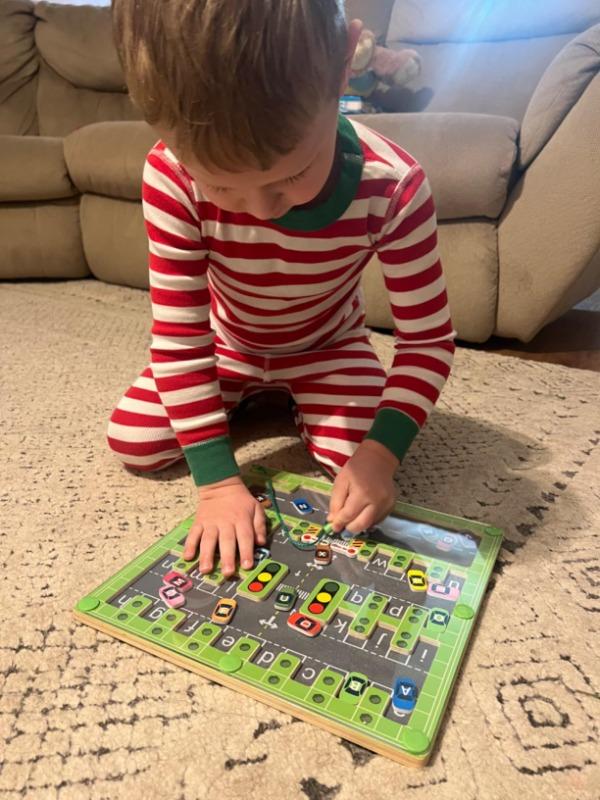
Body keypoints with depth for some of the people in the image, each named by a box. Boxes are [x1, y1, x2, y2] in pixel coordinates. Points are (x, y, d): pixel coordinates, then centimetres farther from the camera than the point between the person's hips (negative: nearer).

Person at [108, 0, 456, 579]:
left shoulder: (393, 187, -34)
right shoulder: (173, 177, -32)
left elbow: (428, 340, -24)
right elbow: (178, 335, -27)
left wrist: (382, 452, -38)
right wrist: (216, 478, -31)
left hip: (328, 346, 0)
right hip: (227, 344, 1)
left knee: (360, 462, -20)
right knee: (132, 444, -6)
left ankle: (294, 402, 14)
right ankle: (249, 398, 20)